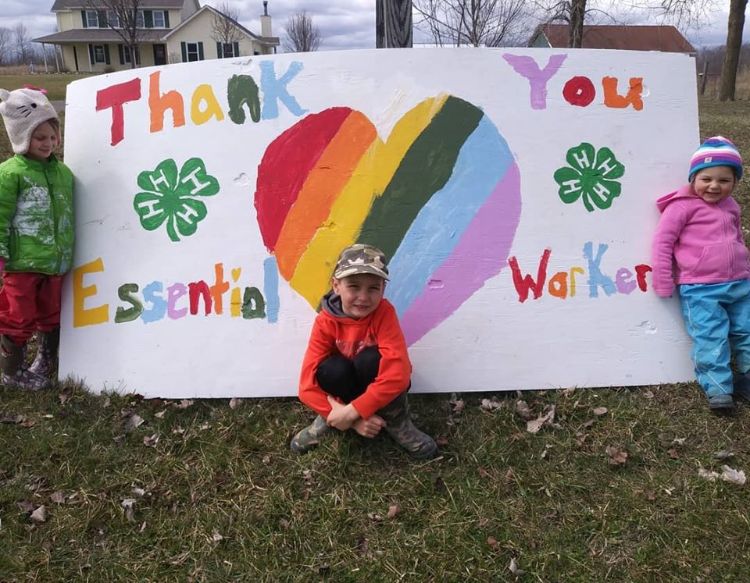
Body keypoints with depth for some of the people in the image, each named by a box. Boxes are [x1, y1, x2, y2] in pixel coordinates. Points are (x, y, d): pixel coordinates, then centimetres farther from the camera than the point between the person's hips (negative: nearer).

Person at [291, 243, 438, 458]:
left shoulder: (384, 312, -26)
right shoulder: (325, 322, -21)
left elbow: (398, 373, -36)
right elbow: (307, 386, -25)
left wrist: (352, 411, -37)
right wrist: (355, 419, -34)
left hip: (379, 388, 0)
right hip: (347, 388, 1)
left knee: (370, 359, -33)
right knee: (333, 369, -33)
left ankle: (396, 422, -11)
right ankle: (328, 419, -4)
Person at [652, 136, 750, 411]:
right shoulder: (683, 205, -9)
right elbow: (663, 242, -11)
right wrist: (665, 285, -12)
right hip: (700, 290, -7)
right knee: (711, 340, -8)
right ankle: (718, 389, 1)